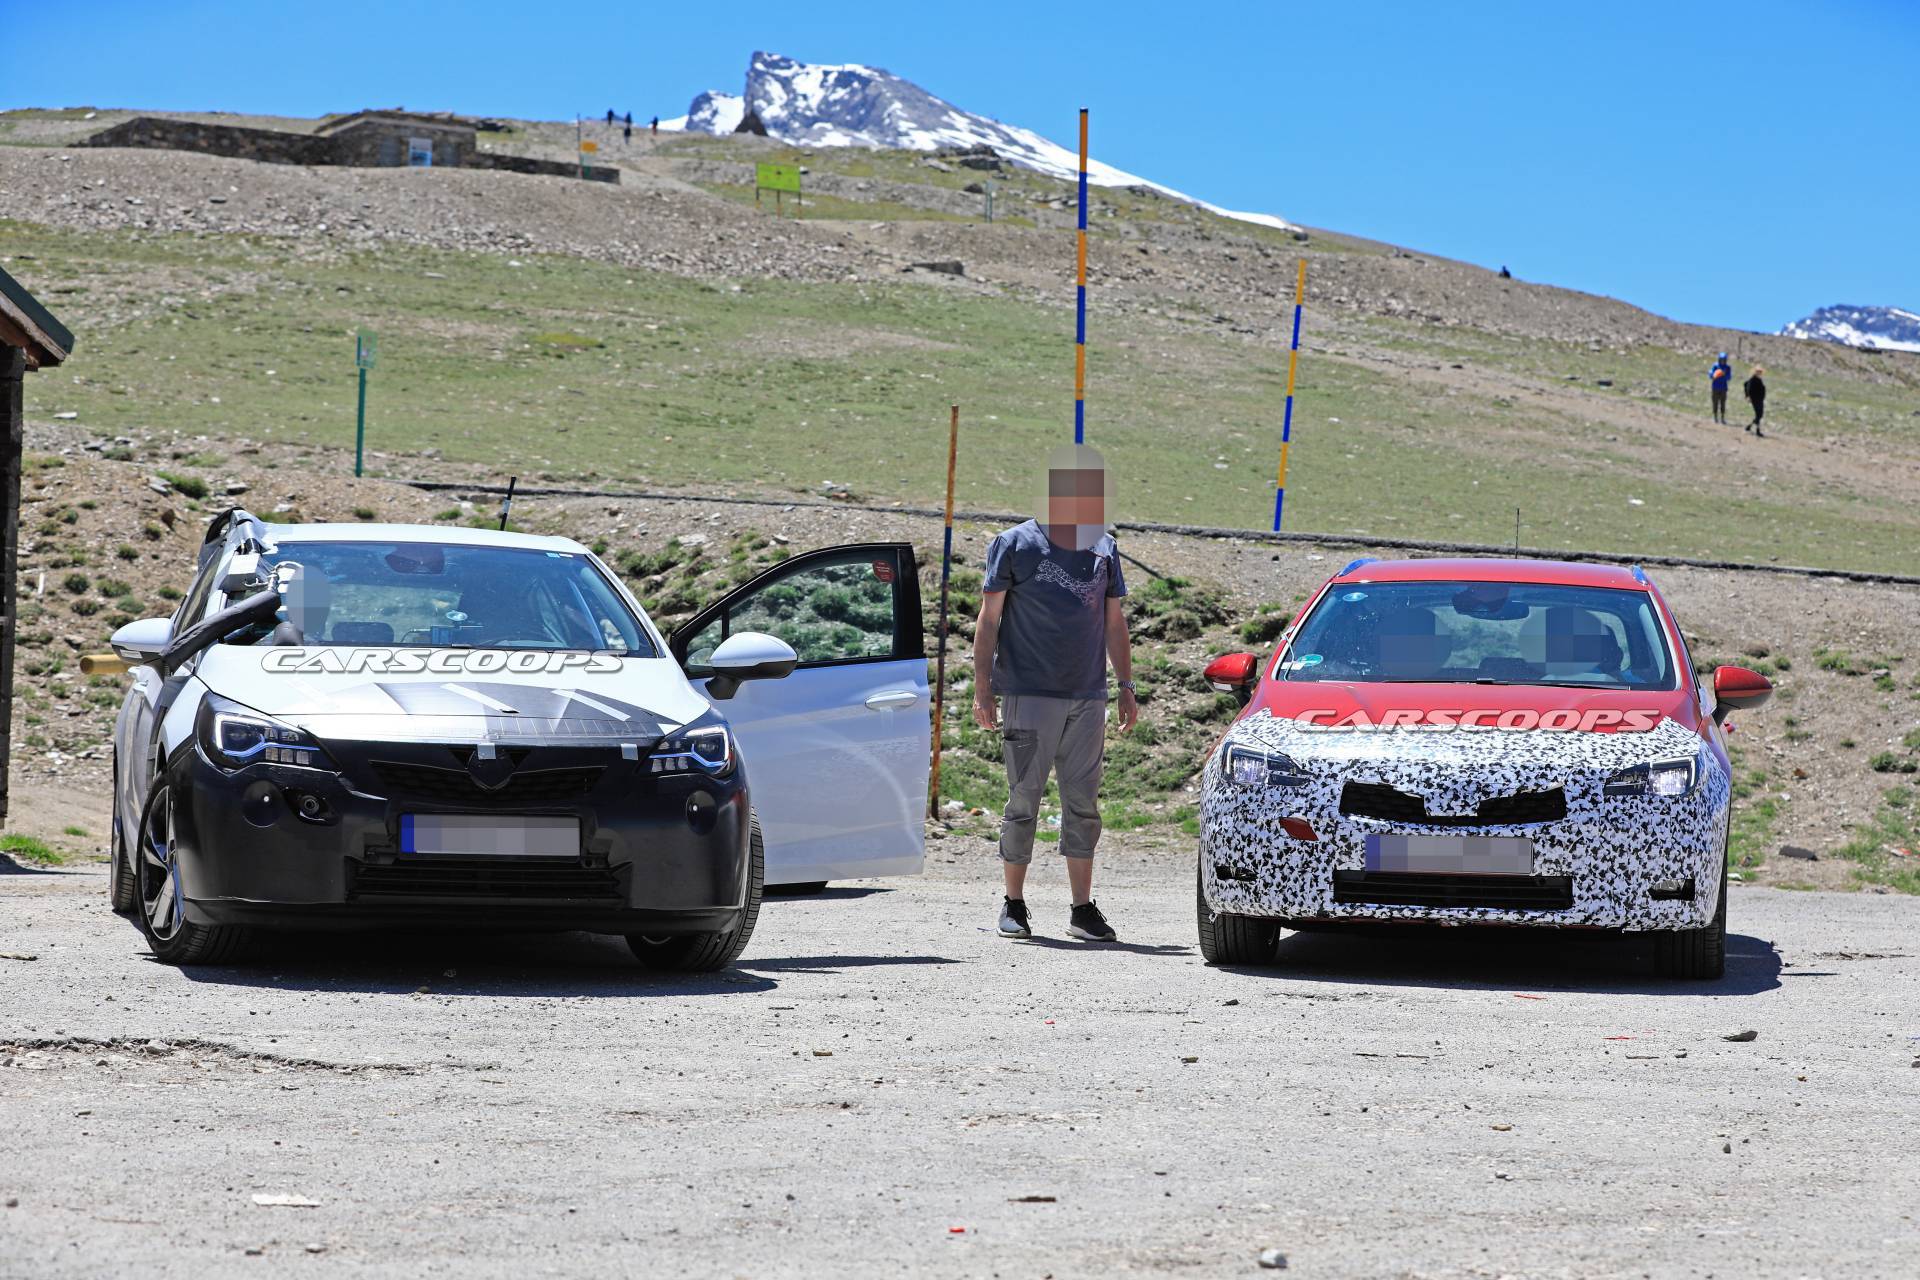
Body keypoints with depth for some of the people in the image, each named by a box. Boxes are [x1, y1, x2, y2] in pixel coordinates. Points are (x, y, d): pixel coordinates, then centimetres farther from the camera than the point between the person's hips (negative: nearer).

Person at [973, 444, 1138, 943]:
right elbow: (989, 619, 1)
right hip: (1029, 694, -4)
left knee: (1083, 804, 4)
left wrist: (1126, 686, 14)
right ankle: (1014, 906, 7)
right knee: (1024, 801, -2)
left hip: (1087, 697, 4)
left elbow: (1114, 621, 19)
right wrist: (983, 689, -5)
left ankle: (1083, 907, 8)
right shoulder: (1015, 545, -1)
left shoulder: (1103, 548, 11)